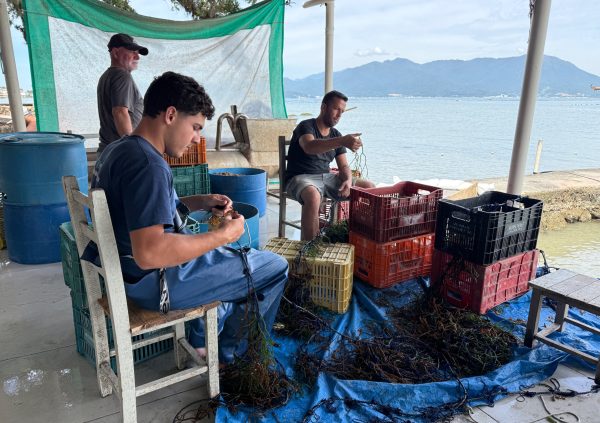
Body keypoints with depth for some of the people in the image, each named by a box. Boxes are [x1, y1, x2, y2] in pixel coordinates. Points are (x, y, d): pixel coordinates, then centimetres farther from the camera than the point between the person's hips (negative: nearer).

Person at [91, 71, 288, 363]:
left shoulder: (117, 150, 5)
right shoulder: (148, 165, -27)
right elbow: (149, 253, -37)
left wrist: (201, 202, 5)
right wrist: (224, 234, -26)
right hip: (156, 281, -10)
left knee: (229, 252, 31)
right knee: (276, 267, -2)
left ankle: (204, 339, 31)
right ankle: (230, 354, 18)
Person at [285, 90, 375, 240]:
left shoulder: (336, 134, 13)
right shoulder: (306, 126, -9)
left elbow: (343, 166, 10)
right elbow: (309, 147, -33)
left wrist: (348, 180, -15)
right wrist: (343, 141, -46)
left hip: (326, 177, 7)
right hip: (301, 178, -7)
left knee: (369, 187, -5)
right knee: (313, 196, -42)